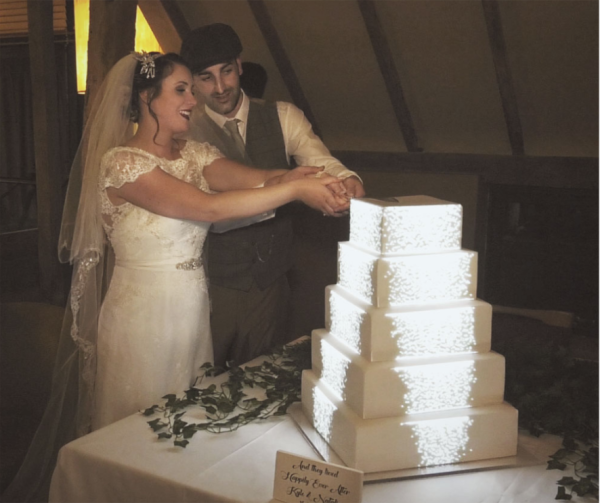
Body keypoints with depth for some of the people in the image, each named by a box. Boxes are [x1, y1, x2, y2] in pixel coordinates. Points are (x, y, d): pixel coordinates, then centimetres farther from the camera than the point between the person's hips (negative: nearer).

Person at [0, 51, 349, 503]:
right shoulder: (121, 161, -16)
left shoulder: (194, 154, 6)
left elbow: (253, 178, -12)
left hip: (193, 308, 7)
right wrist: (296, 189, -27)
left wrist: (291, 175, -33)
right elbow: (210, 208, -26)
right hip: (143, 313, -7)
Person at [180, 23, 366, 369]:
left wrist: (347, 180, -39)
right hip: (212, 286, -2)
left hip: (272, 284, 2)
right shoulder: (186, 133, -7)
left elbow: (320, 162, -14)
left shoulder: (282, 118, 1)